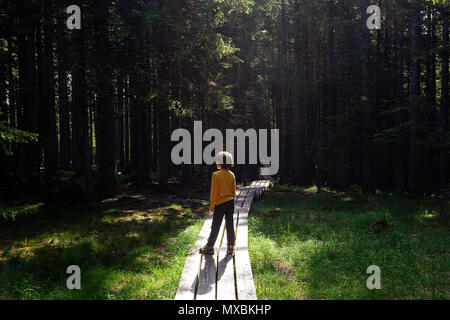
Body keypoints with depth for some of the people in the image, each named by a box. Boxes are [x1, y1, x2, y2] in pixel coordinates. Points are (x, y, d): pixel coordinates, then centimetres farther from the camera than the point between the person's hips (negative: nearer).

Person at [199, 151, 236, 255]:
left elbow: (214, 192, -12)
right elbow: (234, 191, 9)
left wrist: (212, 206, -5)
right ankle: (230, 248, 13)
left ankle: (209, 247, 15)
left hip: (220, 204, -5)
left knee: (215, 226, 4)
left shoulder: (216, 175, -14)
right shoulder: (232, 175, 3)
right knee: (230, 225, 9)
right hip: (230, 202, 5)